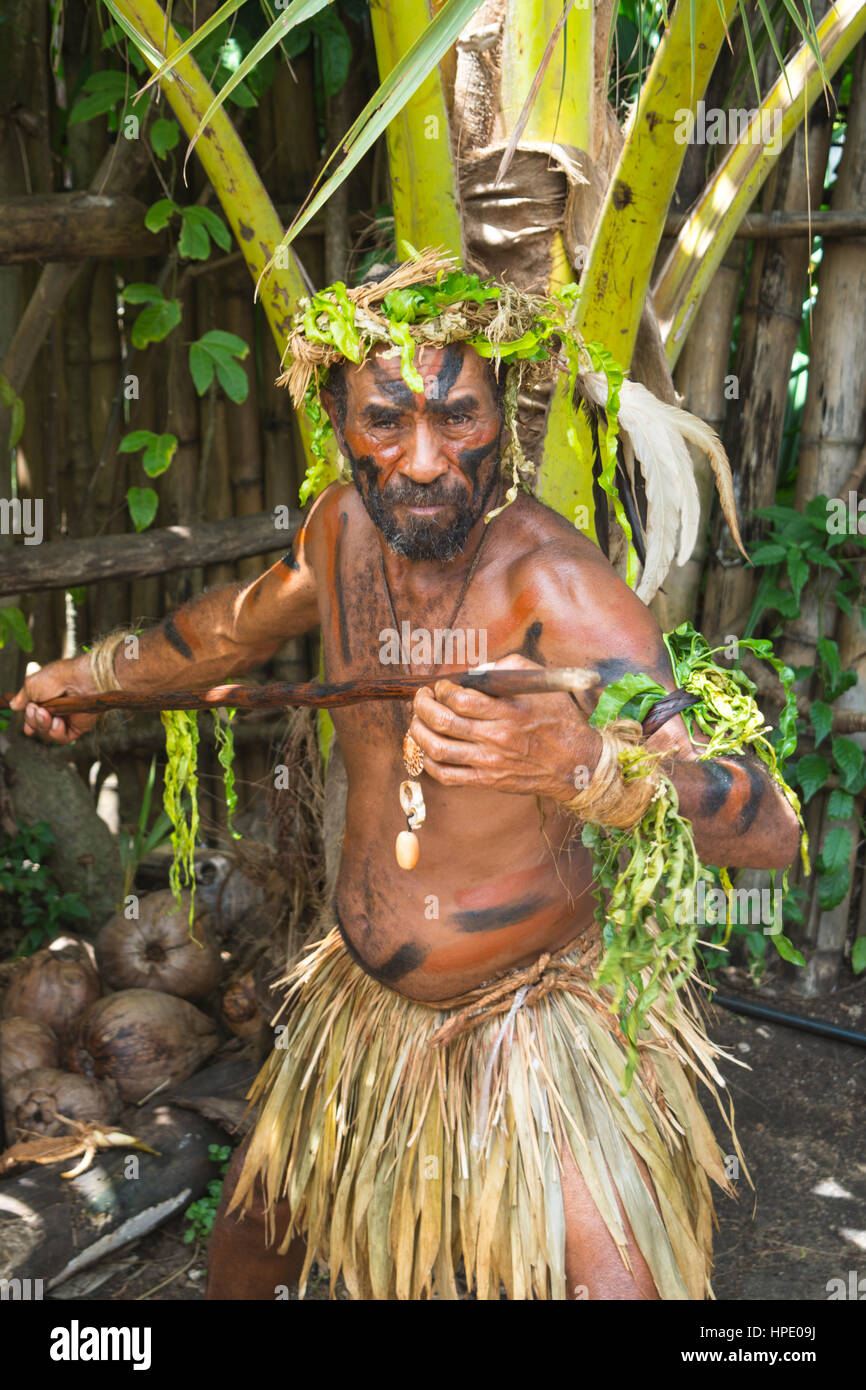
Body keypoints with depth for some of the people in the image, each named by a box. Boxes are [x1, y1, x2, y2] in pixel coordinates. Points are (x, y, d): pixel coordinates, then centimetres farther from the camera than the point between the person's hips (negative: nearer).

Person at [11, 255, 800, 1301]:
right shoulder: (344, 526, -8)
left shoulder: (556, 584, -29)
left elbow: (772, 831, -38)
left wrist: (578, 762, -57)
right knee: (242, 1253, 23)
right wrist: (99, 675, 29)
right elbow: (249, 618, 16)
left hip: (532, 1019, -5)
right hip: (361, 1011, 6)